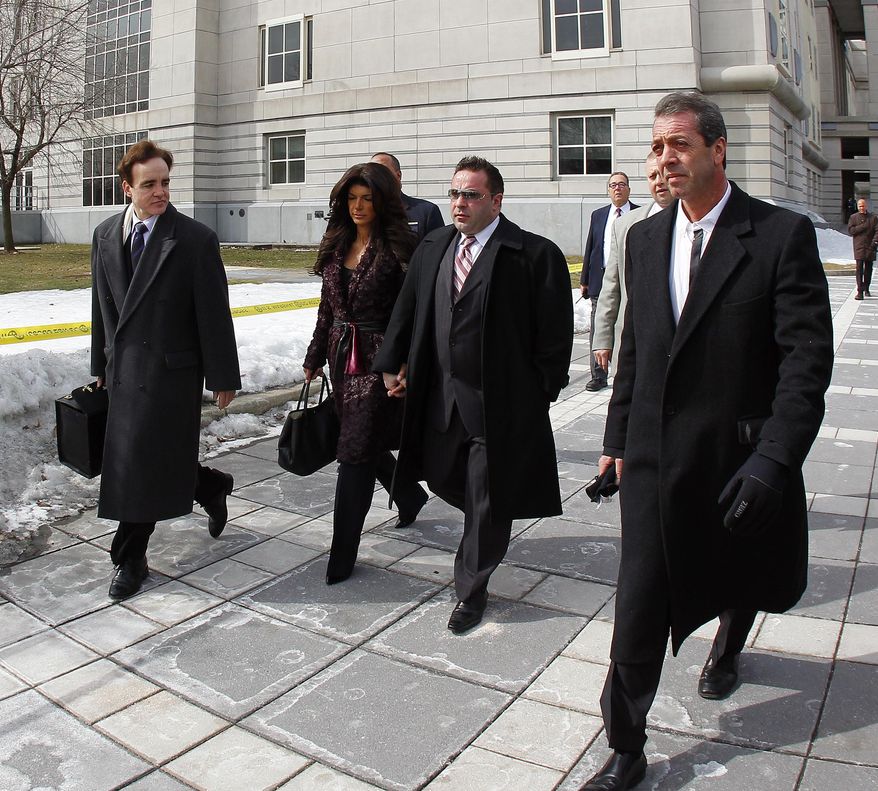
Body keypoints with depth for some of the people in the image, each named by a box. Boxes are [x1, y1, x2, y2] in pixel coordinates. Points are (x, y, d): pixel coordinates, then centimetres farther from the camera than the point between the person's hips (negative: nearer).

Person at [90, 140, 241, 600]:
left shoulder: (195, 239, -9)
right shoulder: (105, 236, 8)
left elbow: (214, 314, -8)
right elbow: (103, 306, 15)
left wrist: (223, 377, -7)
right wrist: (101, 364, 17)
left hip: (171, 370, -5)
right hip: (124, 369, 6)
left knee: (141, 463, -2)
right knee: (158, 462, 11)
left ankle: (129, 558, 15)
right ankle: (212, 487, 39)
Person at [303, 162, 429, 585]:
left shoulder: (397, 248, -10)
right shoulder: (337, 246, 10)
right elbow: (327, 309, 15)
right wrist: (314, 358, 15)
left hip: (378, 360, -7)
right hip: (342, 356, 7)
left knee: (355, 452, -6)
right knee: (366, 444, 19)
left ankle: (342, 553, 5)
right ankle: (411, 496, 47)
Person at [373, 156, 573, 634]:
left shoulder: (535, 254, -12)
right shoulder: (432, 248, 7)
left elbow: (555, 331, -9)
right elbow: (407, 309, 14)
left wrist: (541, 390, -8)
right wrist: (392, 364, 9)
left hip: (500, 401, -6)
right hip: (440, 397, 6)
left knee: (487, 498, 5)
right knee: (442, 478, 18)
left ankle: (472, 588, 24)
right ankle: (485, 530, 51)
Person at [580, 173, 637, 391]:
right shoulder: (598, 215, 10)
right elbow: (590, 248, 11)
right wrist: (584, 279, 8)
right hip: (601, 280, 3)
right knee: (597, 331, 5)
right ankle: (598, 376, 14)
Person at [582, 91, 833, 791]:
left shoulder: (782, 235, -10)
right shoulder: (645, 238, 5)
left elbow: (808, 359, -15)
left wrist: (773, 460, -24)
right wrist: (616, 438, 12)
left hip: (739, 457, -2)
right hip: (654, 458, 3)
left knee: (739, 573, 23)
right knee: (638, 608, 0)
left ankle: (728, 647, 57)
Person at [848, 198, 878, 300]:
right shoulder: (853, 217, 7)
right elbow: (850, 230, -3)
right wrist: (863, 226, -11)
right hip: (859, 247, -2)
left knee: (868, 268, 10)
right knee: (859, 268, -10)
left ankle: (866, 289, 25)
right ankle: (860, 292, -13)